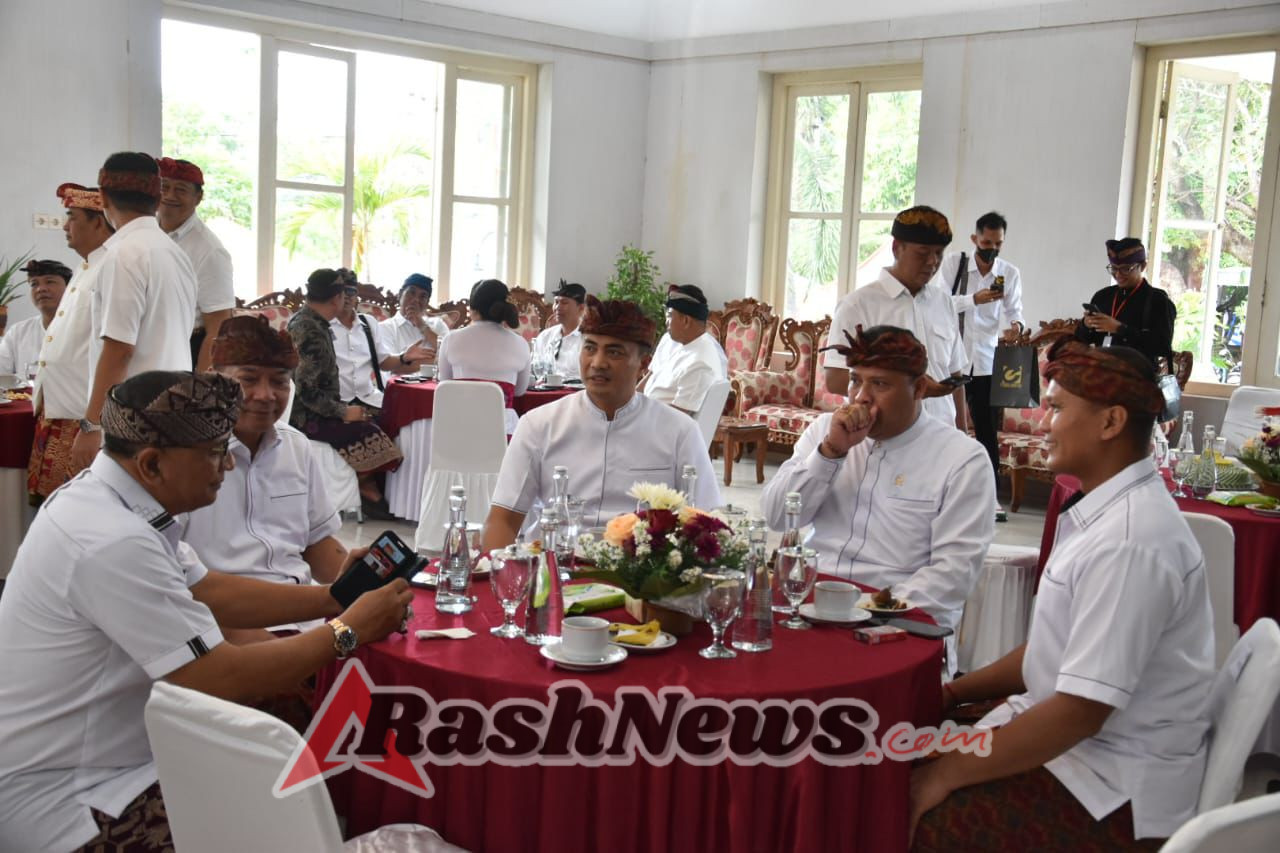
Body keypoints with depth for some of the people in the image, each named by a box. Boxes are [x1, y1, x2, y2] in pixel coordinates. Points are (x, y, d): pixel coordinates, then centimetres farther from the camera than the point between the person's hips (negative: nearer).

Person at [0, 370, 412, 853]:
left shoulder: (106, 498, 0)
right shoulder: (113, 544, -29)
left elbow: (207, 592, 11)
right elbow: (224, 679, -26)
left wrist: (330, 598, 3)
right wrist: (347, 632, -14)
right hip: (52, 797, -9)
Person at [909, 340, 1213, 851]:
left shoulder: (1129, 542, -24)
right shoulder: (1105, 512, 7)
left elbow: (1080, 710, -25)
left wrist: (946, 775, -19)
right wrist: (955, 692, 9)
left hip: (1119, 791, -9)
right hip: (1066, 731, 9)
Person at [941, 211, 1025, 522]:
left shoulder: (1010, 273, 3)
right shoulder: (953, 263, -4)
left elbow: (1014, 310, 2)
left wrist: (1016, 324, -21)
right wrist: (974, 299, -27)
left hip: (985, 362, 2)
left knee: (988, 429, 2)